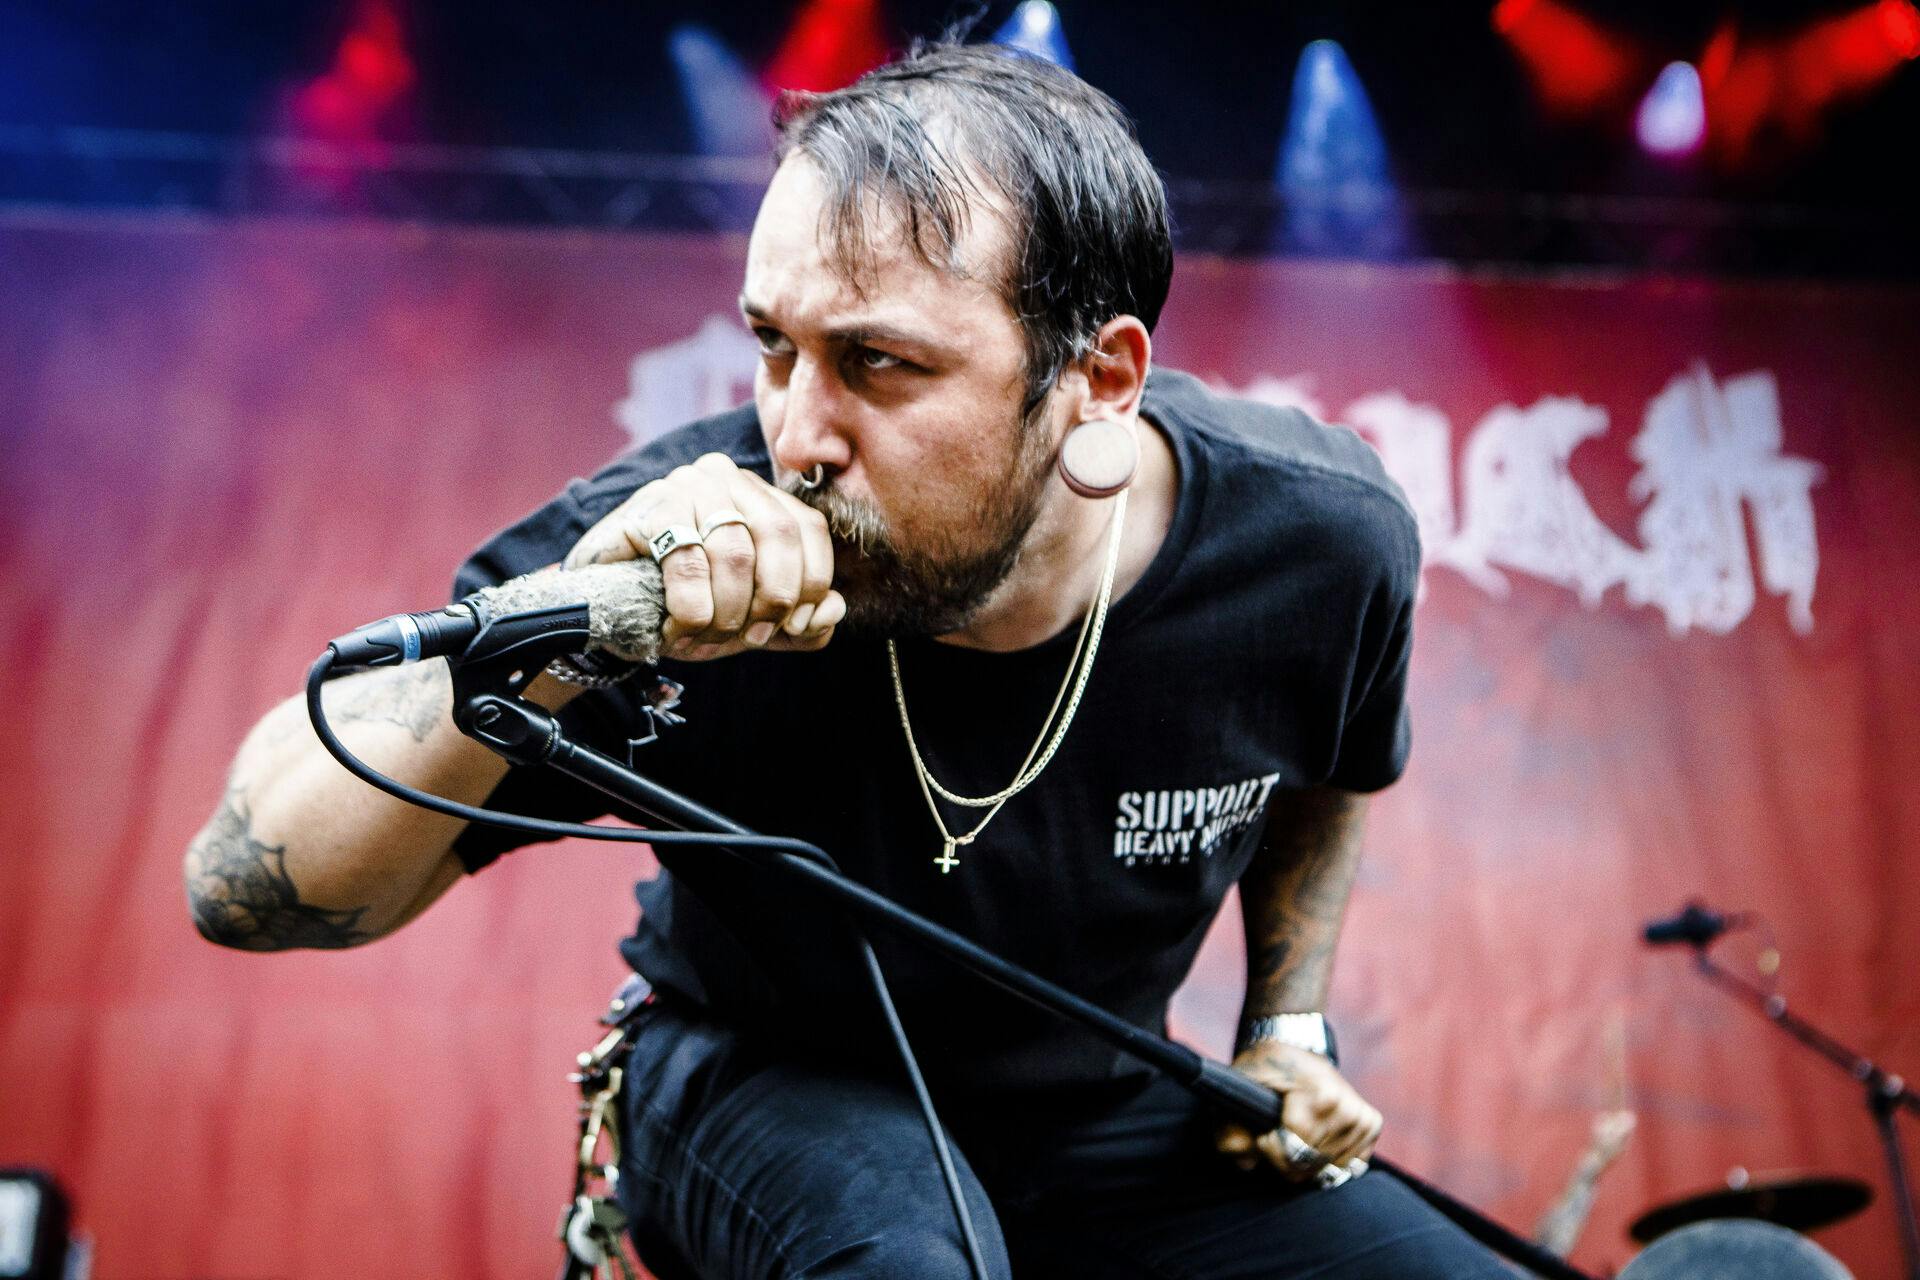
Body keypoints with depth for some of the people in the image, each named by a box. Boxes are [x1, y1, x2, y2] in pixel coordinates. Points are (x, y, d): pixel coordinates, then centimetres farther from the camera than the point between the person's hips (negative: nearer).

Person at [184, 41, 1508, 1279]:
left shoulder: (1323, 536, -20)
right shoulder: (687, 558, -30)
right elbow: (249, 888, -32)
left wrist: (1288, 1023, 3)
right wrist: (553, 636, -47)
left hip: (1099, 1113, 4)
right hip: (765, 1088, -3)